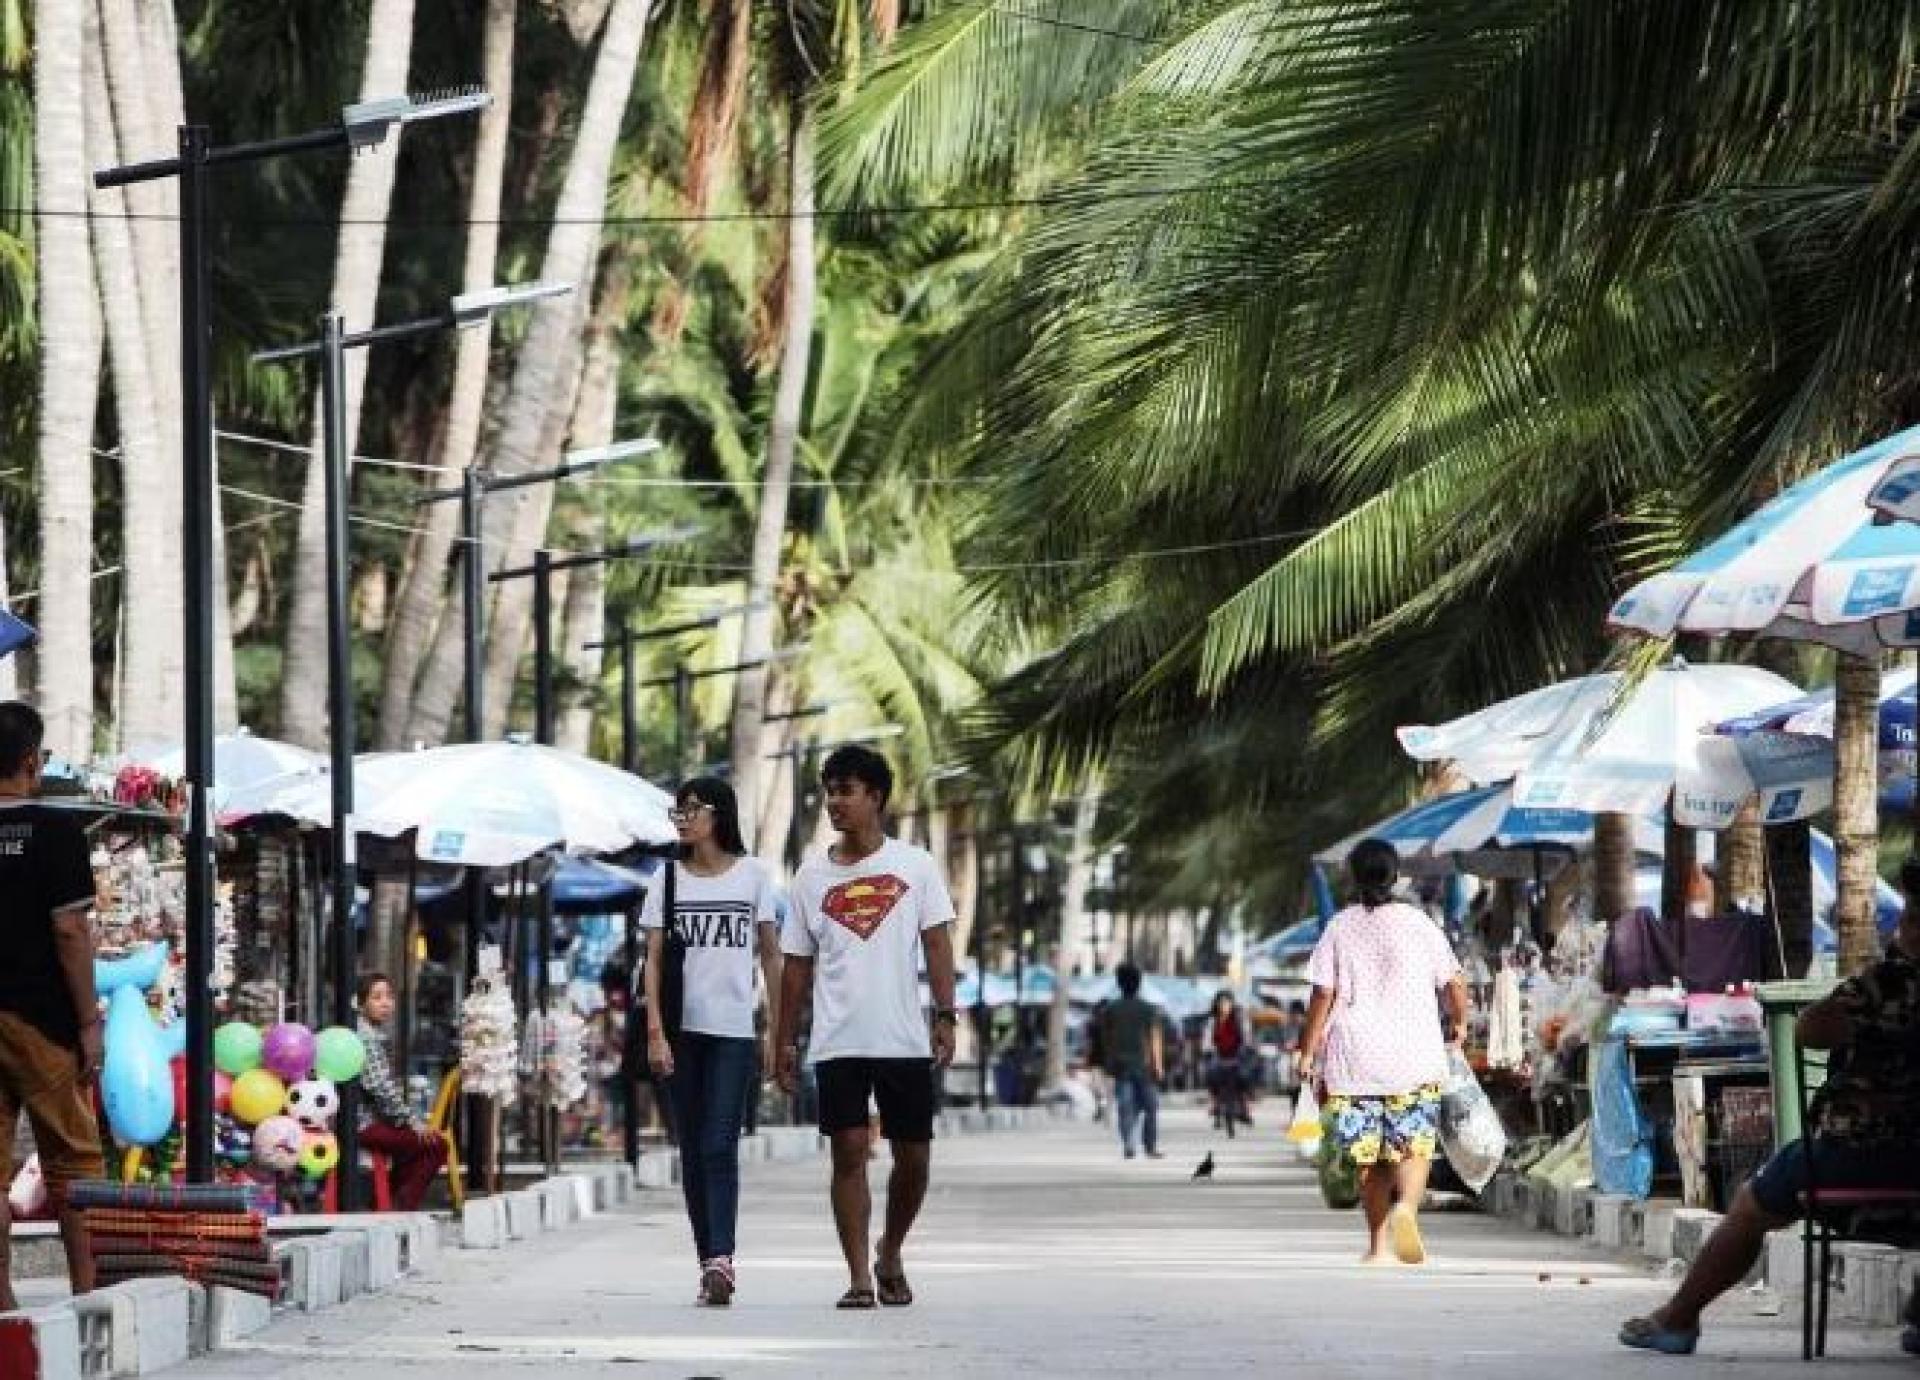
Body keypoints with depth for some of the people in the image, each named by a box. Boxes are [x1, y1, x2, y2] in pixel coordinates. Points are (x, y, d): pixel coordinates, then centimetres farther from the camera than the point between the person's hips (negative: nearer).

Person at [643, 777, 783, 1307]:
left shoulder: (752, 875, 5)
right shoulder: (668, 880, 8)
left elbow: (771, 954, 9)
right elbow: (654, 960, 5)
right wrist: (655, 1031, -5)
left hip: (734, 1030, -2)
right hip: (682, 1029, 3)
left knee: (720, 1145, -14)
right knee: (692, 1150, 4)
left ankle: (721, 1260, -24)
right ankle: (711, 1264, 9)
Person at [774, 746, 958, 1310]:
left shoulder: (915, 865, 3)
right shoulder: (812, 876, 8)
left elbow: (937, 945, 1)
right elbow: (798, 965, 11)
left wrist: (945, 1017, -9)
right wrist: (785, 1041, 9)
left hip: (905, 1040, 0)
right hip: (837, 1044, 0)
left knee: (913, 1156, 4)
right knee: (849, 1152, -6)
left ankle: (889, 1255, 27)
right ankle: (859, 1277, -2)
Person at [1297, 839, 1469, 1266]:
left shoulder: (1339, 928, 3)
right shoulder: (1418, 923, 1)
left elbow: (1323, 996, -1)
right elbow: (1454, 983, 3)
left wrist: (1308, 1054, 5)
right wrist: (1459, 1025, 23)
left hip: (1354, 1059, 1)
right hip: (1414, 1057, -1)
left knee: (1369, 1156, 10)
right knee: (1414, 1147, -1)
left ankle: (1379, 1244, 14)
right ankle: (1405, 1207, -29)